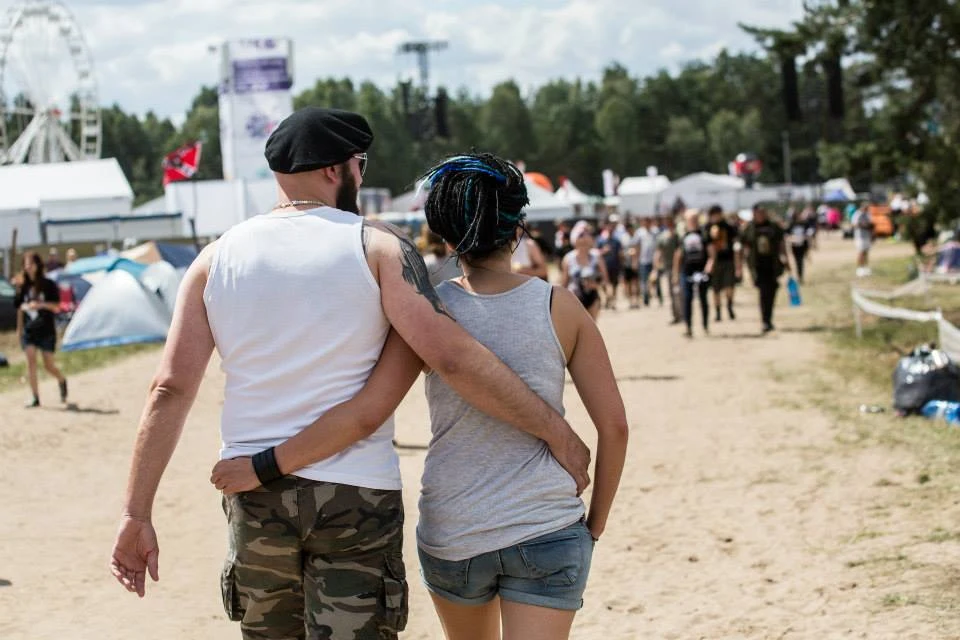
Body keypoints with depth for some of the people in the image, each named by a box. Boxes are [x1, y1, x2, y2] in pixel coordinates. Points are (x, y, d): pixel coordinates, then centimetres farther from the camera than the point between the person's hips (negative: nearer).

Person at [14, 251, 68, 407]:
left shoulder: (49, 285, -5)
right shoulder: (23, 286, 5)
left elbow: (56, 306, -8)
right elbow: (19, 308, 13)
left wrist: (40, 305, -24)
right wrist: (19, 328, 14)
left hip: (46, 330, -3)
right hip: (28, 330, 3)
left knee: (49, 365, -1)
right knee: (31, 361, -8)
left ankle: (62, 381, 32)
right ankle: (35, 397, -5)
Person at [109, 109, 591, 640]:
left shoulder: (217, 259, 5)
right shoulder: (376, 247, -5)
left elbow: (170, 389, -1)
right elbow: (453, 357, -14)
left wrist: (136, 514, 1)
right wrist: (556, 433, -7)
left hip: (254, 498, 4)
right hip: (356, 497, -3)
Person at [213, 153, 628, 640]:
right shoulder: (560, 307, -4)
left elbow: (365, 412, -16)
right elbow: (613, 425, -3)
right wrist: (595, 523, 10)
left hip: (452, 533, 1)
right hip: (547, 531, -1)